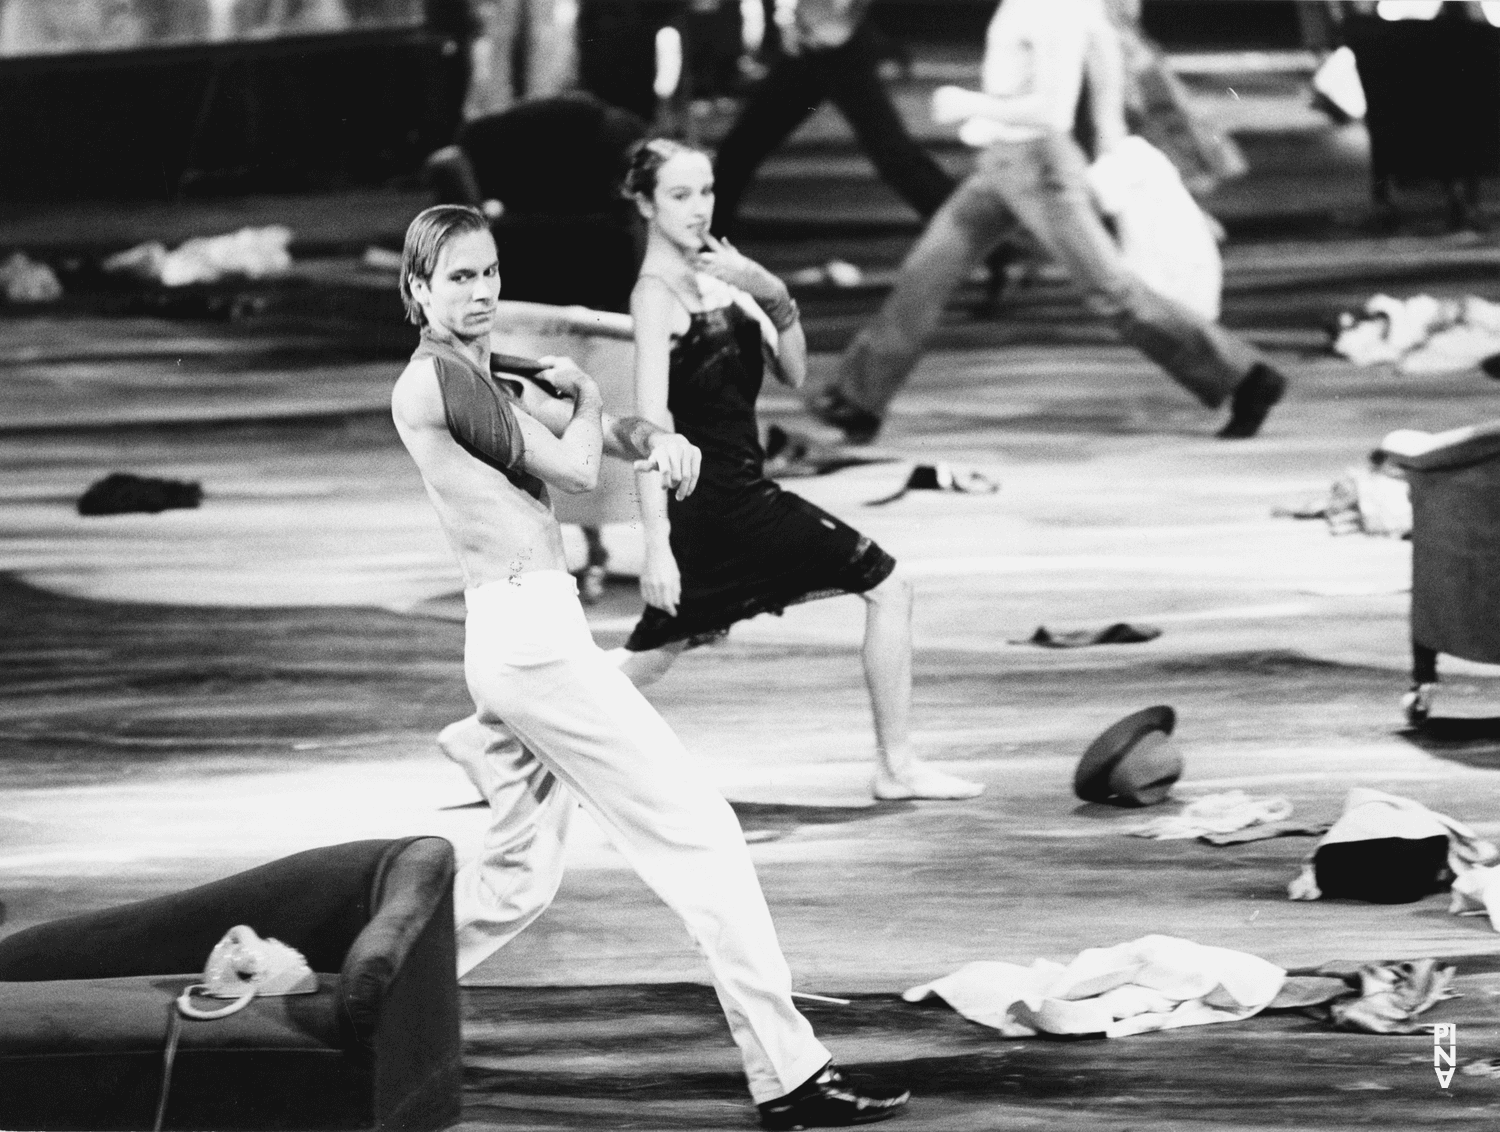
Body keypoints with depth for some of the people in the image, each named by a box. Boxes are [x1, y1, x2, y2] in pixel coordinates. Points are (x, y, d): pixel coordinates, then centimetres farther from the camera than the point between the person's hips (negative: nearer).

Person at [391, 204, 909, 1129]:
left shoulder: (490, 385, 17)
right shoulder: (437, 382, -13)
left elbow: (590, 430, 17)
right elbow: (575, 469, -11)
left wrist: (656, 441, -5)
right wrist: (584, 397, 10)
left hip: (520, 641, 10)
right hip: (531, 635, -10)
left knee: (519, 878, 19)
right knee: (701, 835, -9)